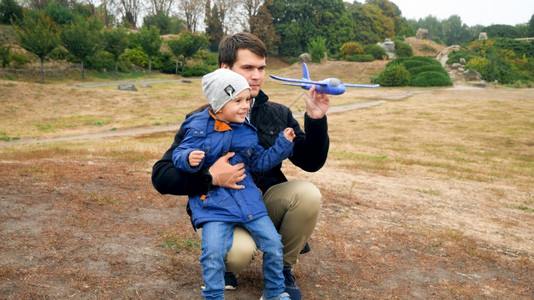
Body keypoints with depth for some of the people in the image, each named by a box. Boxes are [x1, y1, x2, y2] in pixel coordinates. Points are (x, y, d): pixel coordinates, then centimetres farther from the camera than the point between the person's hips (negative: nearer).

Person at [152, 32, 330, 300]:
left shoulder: (278, 113, 1)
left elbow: (311, 163, 0)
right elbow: (161, 176, -13)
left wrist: (315, 118, -16)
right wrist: (210, 177, -29)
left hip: (268, 202, 4)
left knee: (308, 193, -26)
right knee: (239, 251, -35)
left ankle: (282, 266, 1)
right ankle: (226, 265, 7)